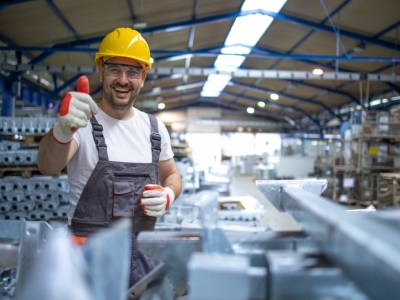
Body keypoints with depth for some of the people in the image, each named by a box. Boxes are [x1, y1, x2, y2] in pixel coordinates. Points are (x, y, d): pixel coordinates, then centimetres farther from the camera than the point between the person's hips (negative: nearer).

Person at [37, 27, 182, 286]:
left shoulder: (155, 128, 5)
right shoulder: (83, 123, -10)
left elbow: (171, 175, 16)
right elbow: (48, 167, -28)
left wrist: (169, 195, -7)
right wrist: (62, 130, -50)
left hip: (143, 251, 4)